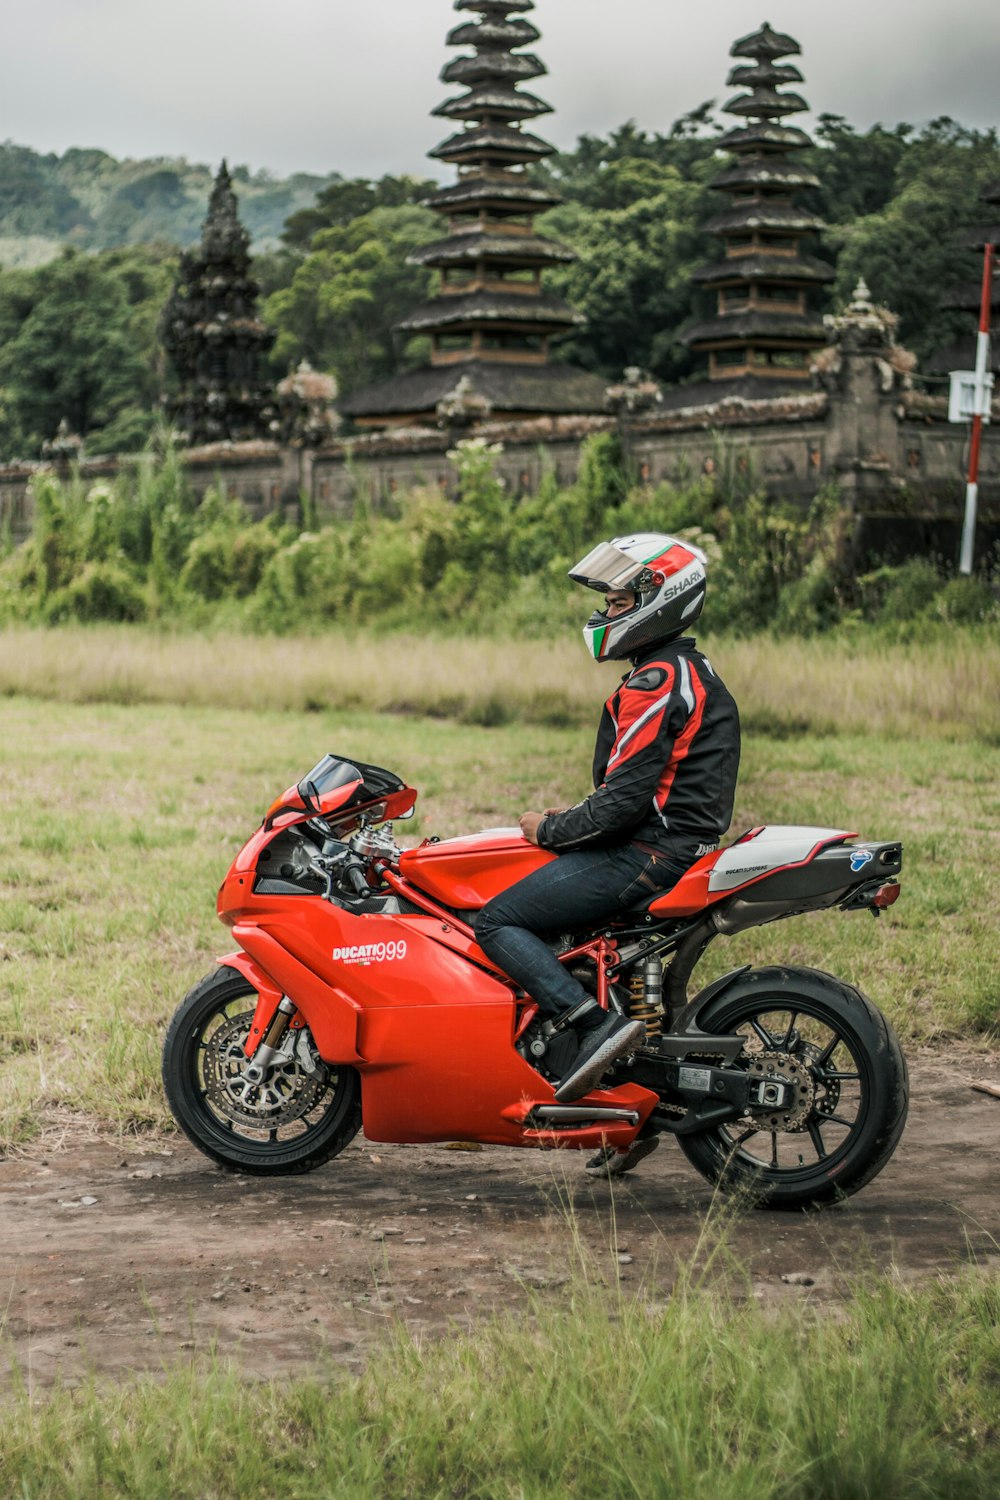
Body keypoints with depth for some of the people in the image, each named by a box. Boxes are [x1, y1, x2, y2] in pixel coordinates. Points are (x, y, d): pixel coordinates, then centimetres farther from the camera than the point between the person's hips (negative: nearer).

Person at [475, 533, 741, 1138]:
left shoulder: (655, 684, -15)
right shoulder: (693, 673, 18)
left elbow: (626, 797, -21)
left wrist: (552, 829, -7)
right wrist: (576, 815, 15)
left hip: (646, 857, -11)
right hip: (680, 844, 11)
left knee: (499, 921, -10)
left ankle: (597, 1023, -22)